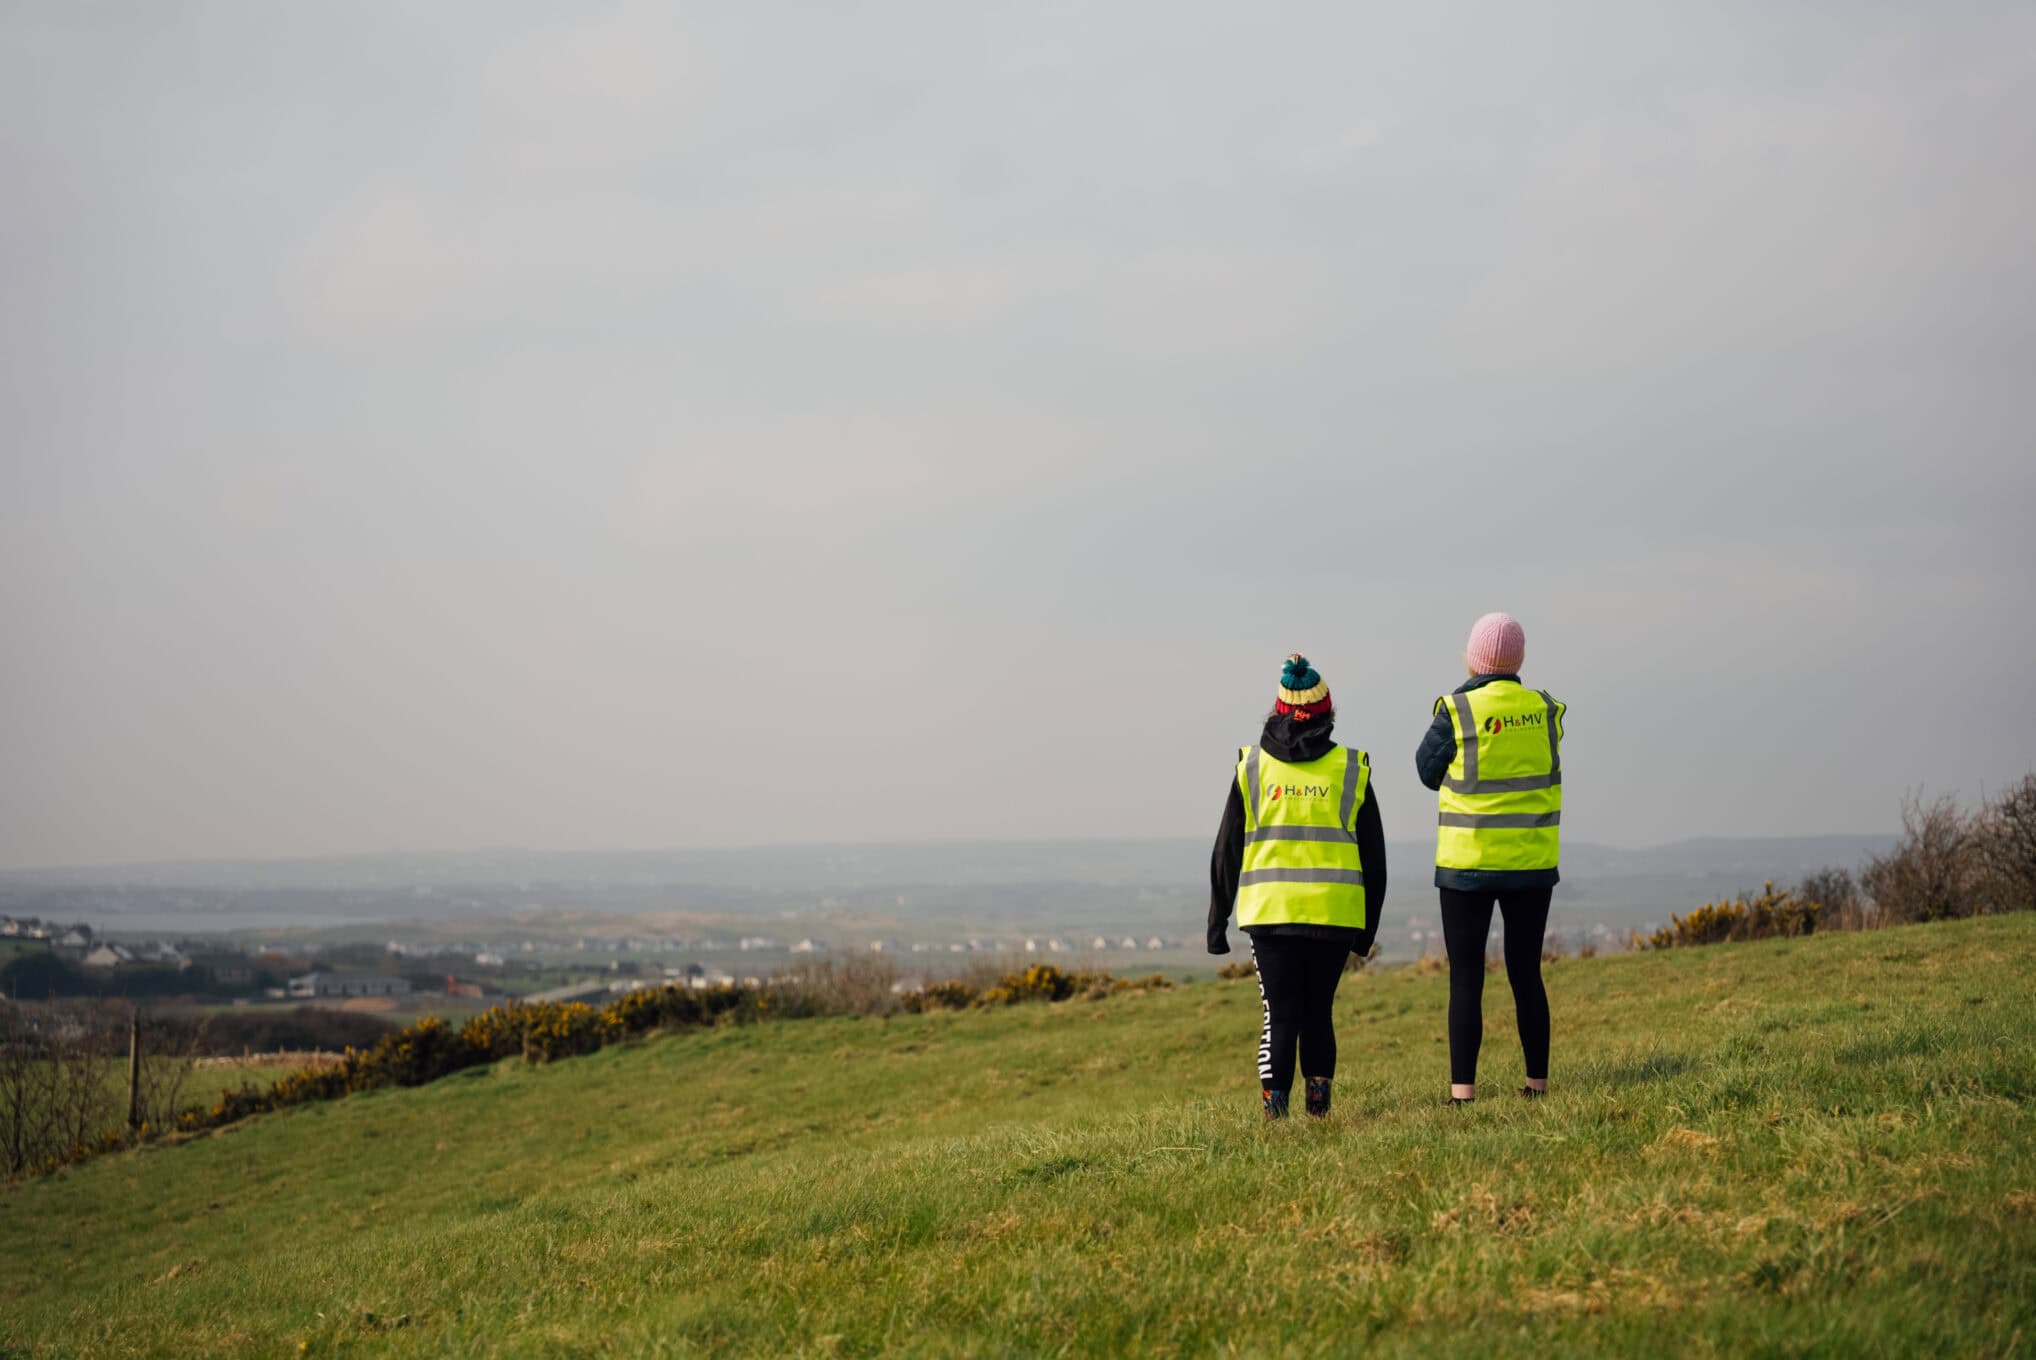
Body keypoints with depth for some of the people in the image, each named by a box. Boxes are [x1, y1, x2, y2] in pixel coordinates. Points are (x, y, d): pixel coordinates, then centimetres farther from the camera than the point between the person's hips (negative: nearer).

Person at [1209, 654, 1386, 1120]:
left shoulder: (1252, 768, 3)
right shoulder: (1351, 770, 4)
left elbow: (1226, 851, 6)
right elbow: (1373, 857, 8)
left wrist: (1217, 922, 12)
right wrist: (1367, 928, 17)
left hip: (1269, 912, 0)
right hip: (1335, 915, 0)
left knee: (1280, 1015, 0)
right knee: (1318, 1012, 13)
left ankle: (1275, 1109, -13)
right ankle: (1318, 1105, 8)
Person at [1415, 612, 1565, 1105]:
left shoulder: (1457, 712, -11)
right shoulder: (1545, 712, 1)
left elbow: (1429, 770, 2)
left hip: (1468, 864, -3)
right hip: (1533, 863, 3)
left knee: (1466, 978, 1)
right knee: (1526, 974, 12)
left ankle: (1463, 1089, -2)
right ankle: (1537, 1081, 13)